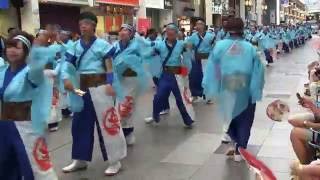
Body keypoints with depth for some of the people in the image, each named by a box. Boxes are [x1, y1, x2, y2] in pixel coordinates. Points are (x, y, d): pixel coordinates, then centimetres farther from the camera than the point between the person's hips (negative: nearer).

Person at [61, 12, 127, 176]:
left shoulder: (101, 44, -5)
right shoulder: (76, 46, 9)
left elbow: (109, 66, -8)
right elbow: (67, 63, 2)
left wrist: (109, 84, -19)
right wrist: (66, 78, -16)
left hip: (99, 87, -6)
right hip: (82, 88, 6)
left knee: (106, 123, -2)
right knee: (80, 123, 13)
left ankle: (115, 161, 9)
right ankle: (80, 160, 28)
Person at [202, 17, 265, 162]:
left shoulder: (220, 46, -7)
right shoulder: (250, 48, -6)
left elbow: (211, 69, -5)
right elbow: (258, 71, -5)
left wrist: (210, 89, 3)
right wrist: (256, 92, 3)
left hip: (226, 91, 1)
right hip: (245, 92, 0)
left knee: (229, 116, 24)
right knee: (244, 121, 15)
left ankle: (237, 144, 26)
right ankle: (240, 150, 18)